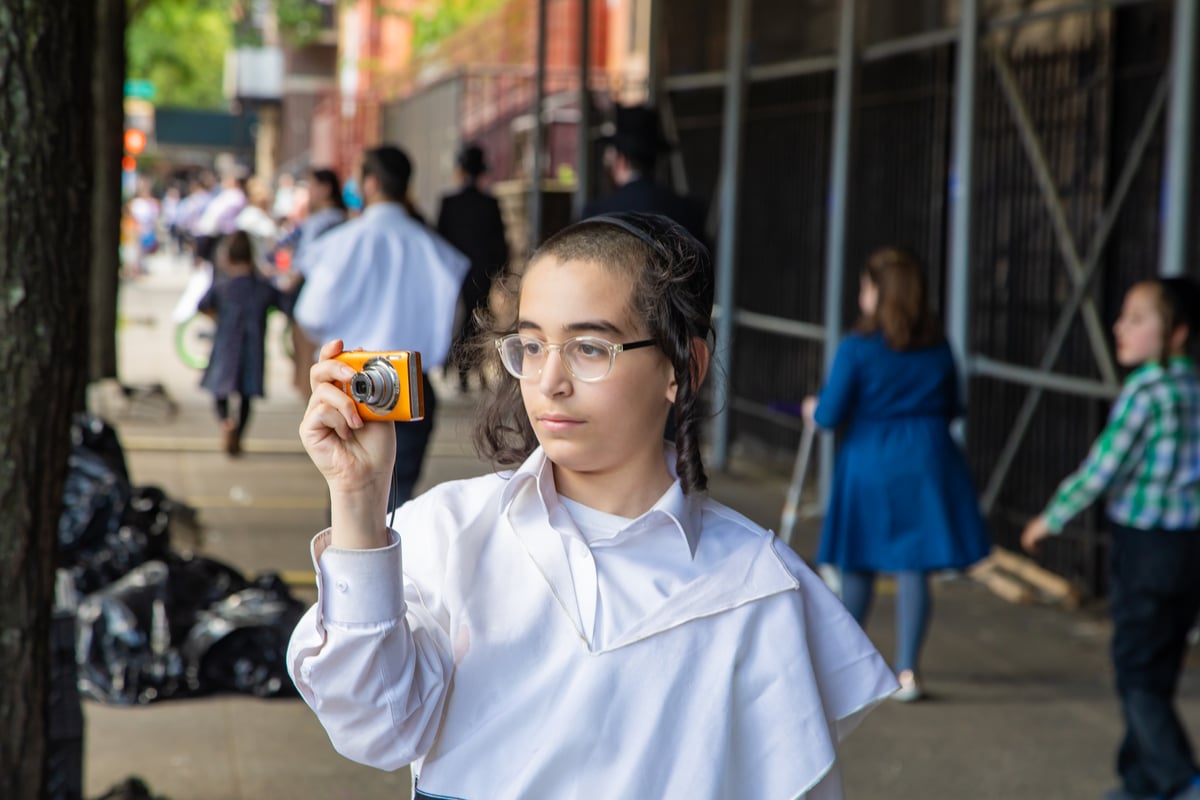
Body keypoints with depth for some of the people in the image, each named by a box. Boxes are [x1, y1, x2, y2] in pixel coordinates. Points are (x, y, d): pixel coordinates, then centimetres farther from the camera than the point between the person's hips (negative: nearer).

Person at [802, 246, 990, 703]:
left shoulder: (857, 349, -12)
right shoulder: (937, 348, 0)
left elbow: (831, 415, -10)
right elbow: (952, 408, 11)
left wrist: (813, 410, 13)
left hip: (869, 463, -2)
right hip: (926, 462, 2)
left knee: (858, 567, 14)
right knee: (913, 568, 4)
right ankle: (907, 669, 1)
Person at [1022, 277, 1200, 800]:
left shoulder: (1147, 390, -16)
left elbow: (1103, 469, -13)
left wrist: (1051, 518, 0)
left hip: (1147, 547, -7)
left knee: (1138, 675, -1)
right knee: (1158, 672, 16)